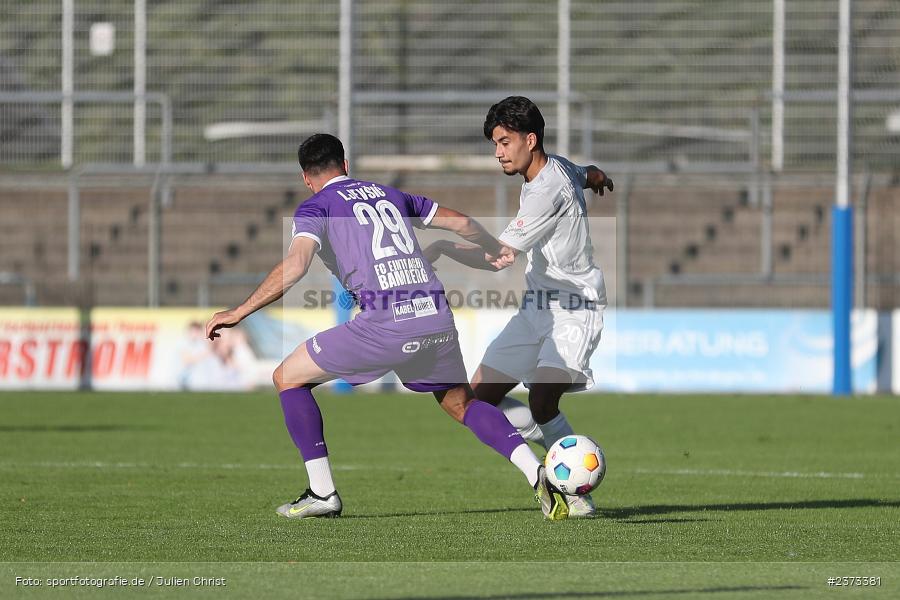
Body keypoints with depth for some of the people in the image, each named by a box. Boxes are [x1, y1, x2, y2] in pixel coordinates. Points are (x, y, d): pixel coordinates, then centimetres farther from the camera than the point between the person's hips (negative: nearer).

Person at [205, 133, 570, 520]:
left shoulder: (315, 207, 8)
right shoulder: (389, 195, 25)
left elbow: (294, 267, -10)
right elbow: (461, 222, 30)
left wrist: (239, 312, -5)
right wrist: (494, 249, 50)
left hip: (385, 325, -5)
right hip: (438, 317, 5)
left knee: (289, 378, 12)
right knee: (460, 403, 26)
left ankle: (322, 492, 7)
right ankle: (539, 475, 7)